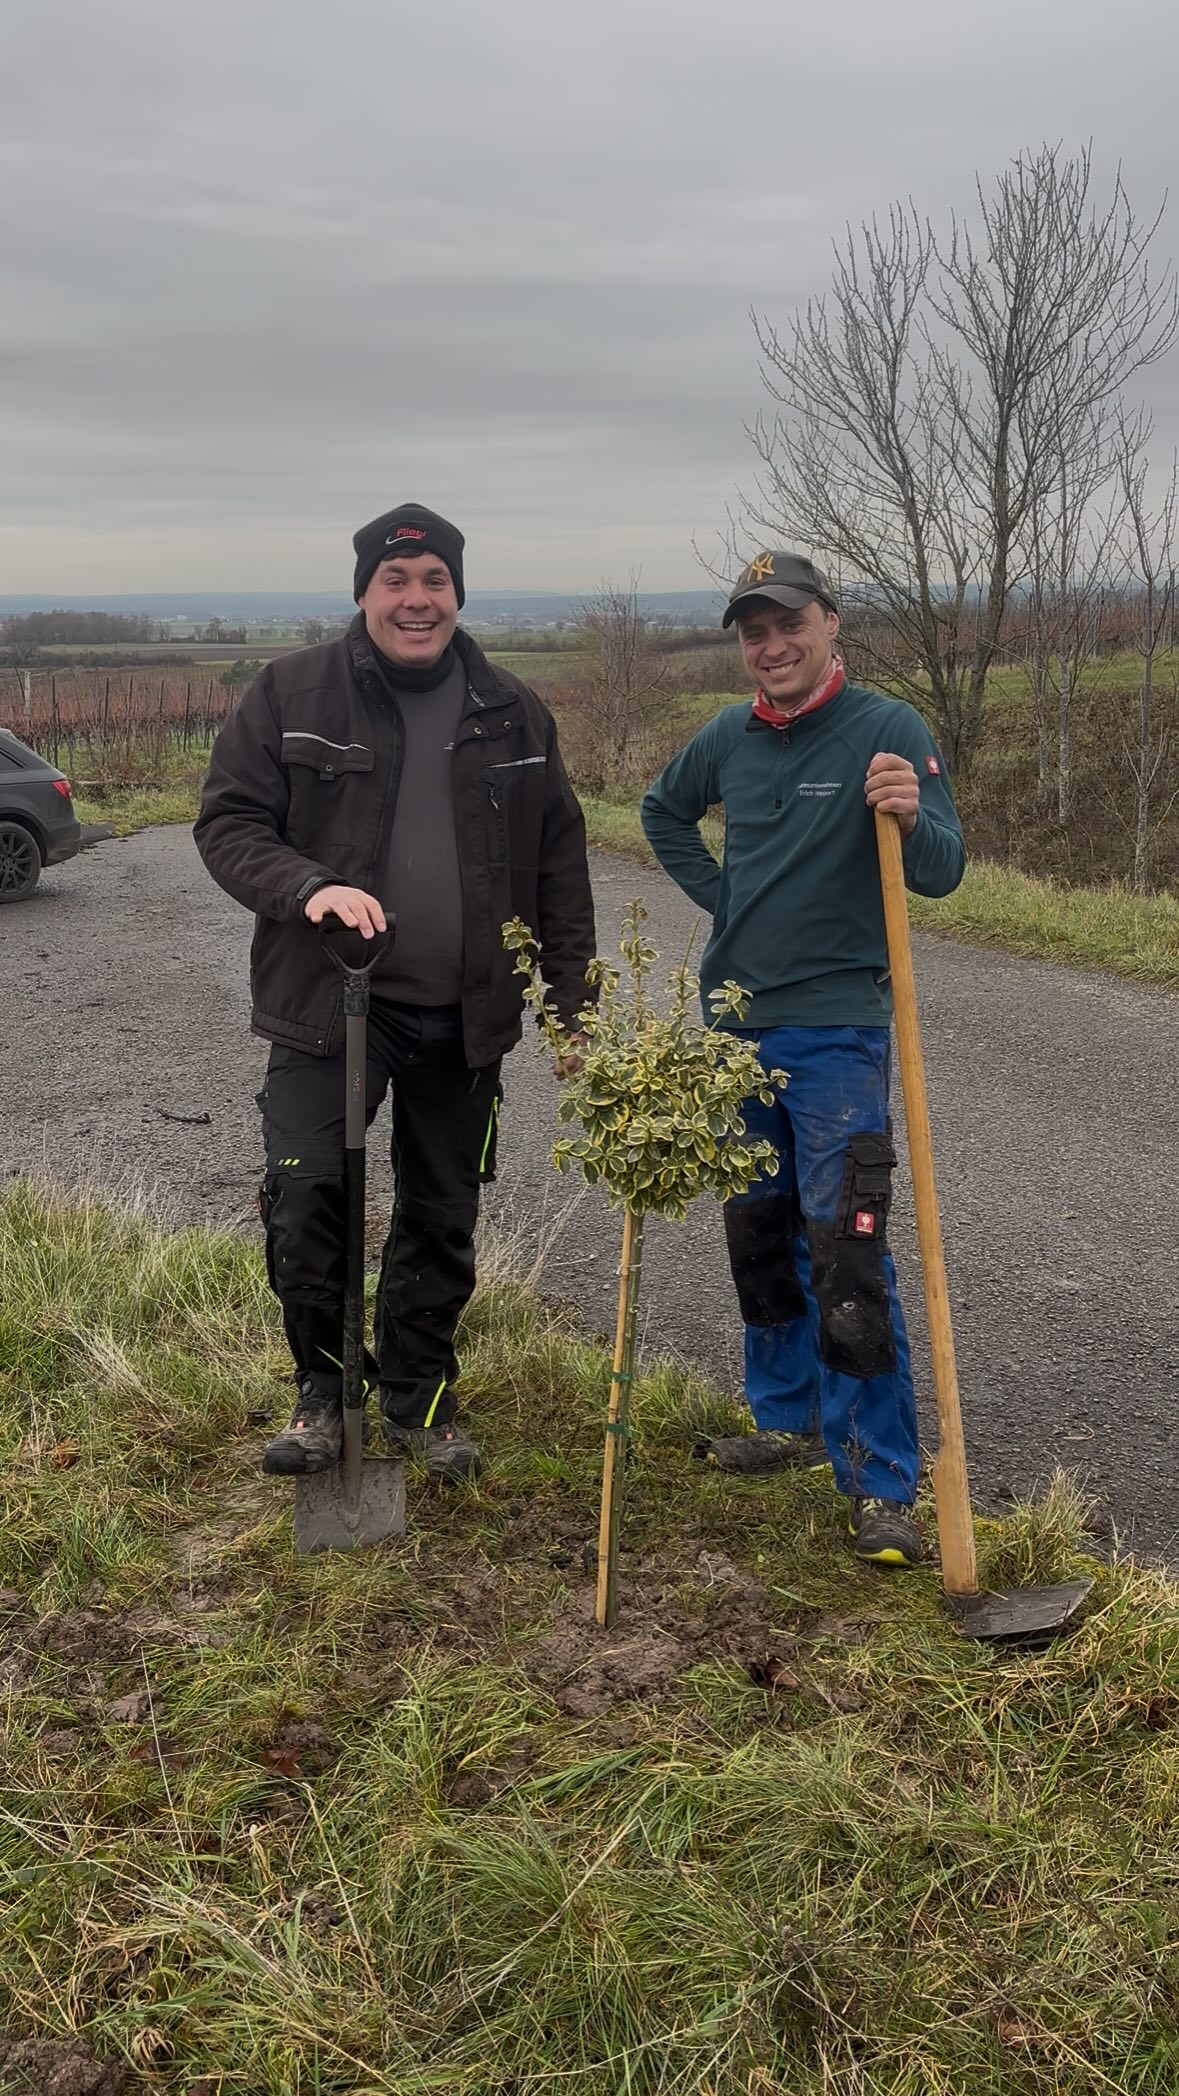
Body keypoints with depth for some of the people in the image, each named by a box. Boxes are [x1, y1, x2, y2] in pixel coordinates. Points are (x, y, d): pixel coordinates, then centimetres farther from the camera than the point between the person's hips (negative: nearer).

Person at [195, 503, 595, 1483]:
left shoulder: (514, 714, 6)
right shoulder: (291, 693, -2)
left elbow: (559, 862, 9)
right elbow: (227, 821, -4)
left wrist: (573, 1002, 5)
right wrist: (307, 887, -23)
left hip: (464, 1016, 3)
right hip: (326, 1001, -2)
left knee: (443, 1219, 11)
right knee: (305, 1201, -8)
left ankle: (420, 1397, 29)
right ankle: (322, 1391, 16)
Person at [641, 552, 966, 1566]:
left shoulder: (888, 729, -9)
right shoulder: (729, 738, 6)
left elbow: (943, 873, -15)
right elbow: (664, 811, 26)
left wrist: (910, 817, -35)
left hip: (835, 1033, -6)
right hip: (734, 1024, 6)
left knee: (846, 1258, -11)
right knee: (758, 1236, 16)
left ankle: (882, 1481, -2)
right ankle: (788, 1419, 33)